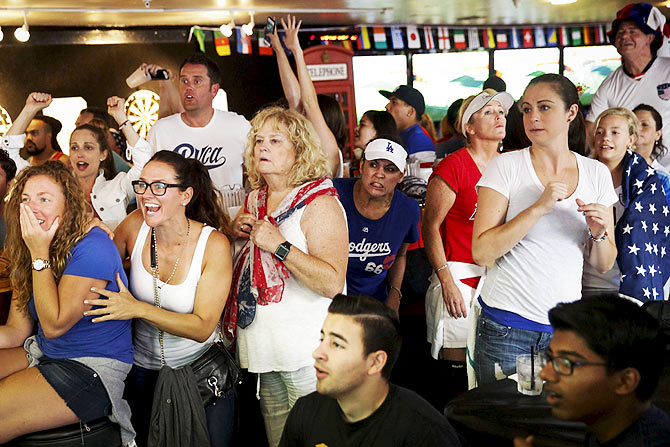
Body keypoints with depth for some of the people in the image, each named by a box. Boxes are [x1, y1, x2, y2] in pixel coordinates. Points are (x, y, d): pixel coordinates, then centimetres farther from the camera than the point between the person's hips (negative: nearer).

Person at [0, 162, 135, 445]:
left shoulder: (92, 247, -18)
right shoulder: (25, 252, 8)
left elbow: (54, 325, -20)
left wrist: (40, 254, -19)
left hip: (94, 368, -8)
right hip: (42, 353, 8)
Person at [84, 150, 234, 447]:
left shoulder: (213, 244, -21)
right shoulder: (136, 226, -13)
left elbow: (203, 327, -24)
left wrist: (139, 309, -35)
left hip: (200, 370, -2)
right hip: (143, 370, 3)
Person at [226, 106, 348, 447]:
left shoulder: (319, 202, -12)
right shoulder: (255, 201, 10)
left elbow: (332, 283, -22)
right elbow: (244, 264, 23)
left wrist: (280, 245, -24)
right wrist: (237, 231, 3)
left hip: (308, 354, -7)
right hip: (265, 351, 7)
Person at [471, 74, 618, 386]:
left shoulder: (596, 174, 5)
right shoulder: (506, 167, -5)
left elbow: (604, 265, 10)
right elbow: (481, 252, -14)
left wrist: (599, 234, -11)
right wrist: (539, 208, -19)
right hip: (507, 326, -3)